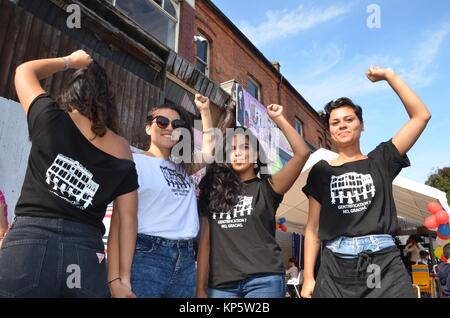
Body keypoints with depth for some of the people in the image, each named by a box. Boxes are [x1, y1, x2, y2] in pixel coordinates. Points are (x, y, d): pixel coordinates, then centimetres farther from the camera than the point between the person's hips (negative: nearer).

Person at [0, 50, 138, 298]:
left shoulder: (51, 119, -2)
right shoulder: (123, 153, 5)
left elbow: (24, 71, 19)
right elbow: (128, 220, 5)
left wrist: (70, 61, 28)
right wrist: (123, 277, 11)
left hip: (30, 242, -1)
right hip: (87, 252, 2)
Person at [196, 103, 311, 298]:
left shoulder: (266, 187, 3)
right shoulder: (216, 191, 10)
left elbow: (302, 153, -9)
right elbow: (205, 242, 8)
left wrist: (279, 119, -4)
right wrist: (200, 288, 5)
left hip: (263, 279, -2)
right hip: (221, 284, 3)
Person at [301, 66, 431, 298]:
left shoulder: (380, 160, 10)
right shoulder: (321, 171, 9)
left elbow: (421, 116, 4)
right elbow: (313, 227, 7)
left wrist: (388, 75, 4)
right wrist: (308, 278, 0)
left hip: (385, 265, 0)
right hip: (336, 269, 0)